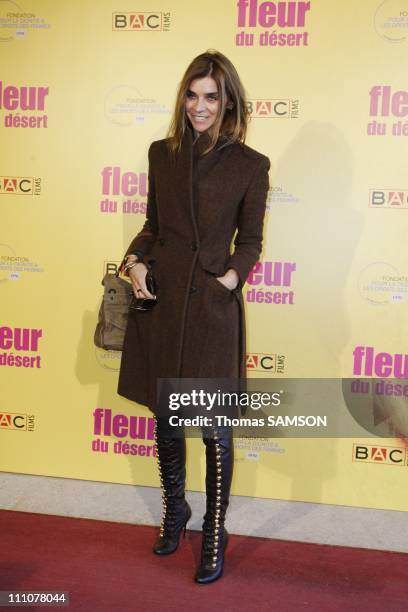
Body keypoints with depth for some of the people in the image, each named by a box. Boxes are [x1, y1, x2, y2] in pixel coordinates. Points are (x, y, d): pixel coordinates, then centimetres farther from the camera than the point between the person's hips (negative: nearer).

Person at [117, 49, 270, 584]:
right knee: (164, 416, 14)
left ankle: (215, 534, 24)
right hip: (160, 298, 4)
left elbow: (249, 241, 3)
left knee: (215, 427, 3)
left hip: (213, 303, -3)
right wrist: (136, 261, -2)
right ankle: (173, 511, 37)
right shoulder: (162, 153, 8)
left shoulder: (249, 165, -2)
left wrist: (229, 280, -14)